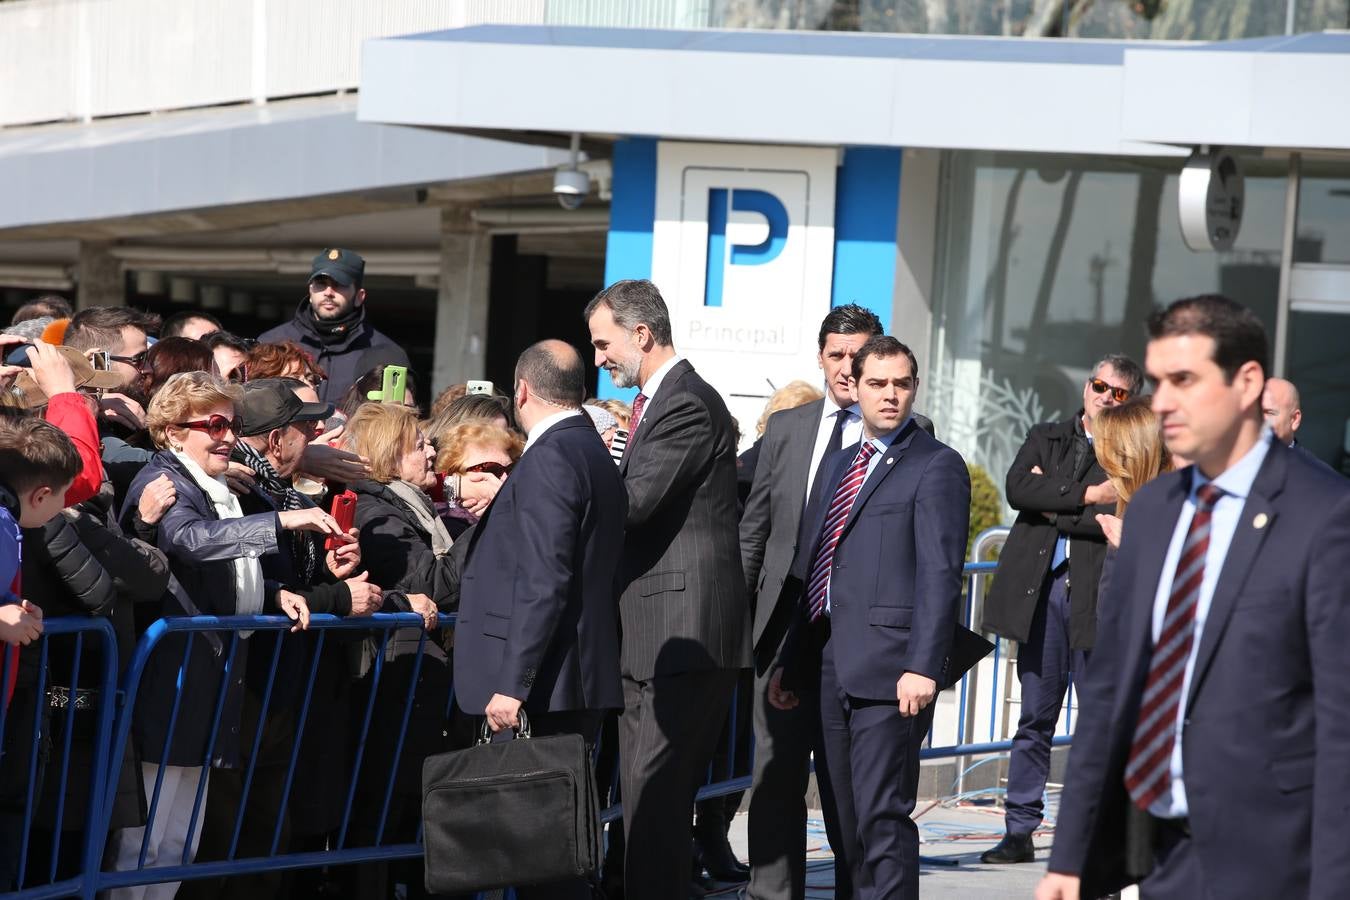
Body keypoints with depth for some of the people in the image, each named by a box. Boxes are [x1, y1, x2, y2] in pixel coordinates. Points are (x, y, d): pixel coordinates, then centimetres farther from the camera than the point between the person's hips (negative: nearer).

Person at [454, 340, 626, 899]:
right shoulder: (594, 455, 18)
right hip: (583, 680, 10)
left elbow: (542, 583, -19)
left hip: (546, 685, -10)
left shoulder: (549, 460, -12)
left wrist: (512, 684, -20)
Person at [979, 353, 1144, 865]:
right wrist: (1085, 495, -10)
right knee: (1035, 718, 6)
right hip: (1041, 592, 3)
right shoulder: (1046, 439, 15)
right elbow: (1018, 489, -3)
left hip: (1097, 597, -3)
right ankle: (1020, 832, 9)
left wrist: (1053, 507, -5)